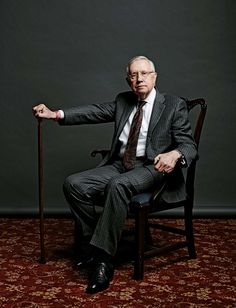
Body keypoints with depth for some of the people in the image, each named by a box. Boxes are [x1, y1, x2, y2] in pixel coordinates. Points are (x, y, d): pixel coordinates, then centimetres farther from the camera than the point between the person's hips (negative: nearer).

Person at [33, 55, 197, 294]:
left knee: (118, 185, -36)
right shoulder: (122, 101, 17)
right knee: (74, 184, -14)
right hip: (119, 165, 6)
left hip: (151, 167, -6)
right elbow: (94, 112, 5)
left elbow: (189, 145, -5)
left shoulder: (174, 105, 2)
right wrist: (56, 114, -9)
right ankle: (96, 243, -1)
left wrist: (175, 154, -30)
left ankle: (104, 259, -28)